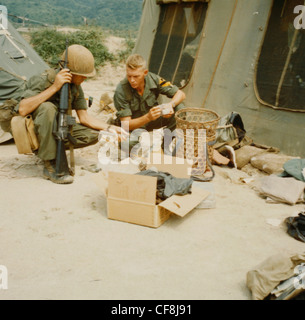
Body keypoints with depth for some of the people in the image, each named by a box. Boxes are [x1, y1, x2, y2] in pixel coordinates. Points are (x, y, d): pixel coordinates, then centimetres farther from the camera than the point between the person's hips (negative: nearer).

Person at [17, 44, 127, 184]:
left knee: (93, 134, -8)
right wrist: (54, 87, -35)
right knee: (47, 108, -37)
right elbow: (23, 110, -35)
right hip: (33, 131, -6)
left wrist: (109, 128, -11)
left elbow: (84, 116, 2)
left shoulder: (75, 87, -3)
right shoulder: (43, 81, -22)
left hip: (56, 130, 6)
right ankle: (50, 166, -29)